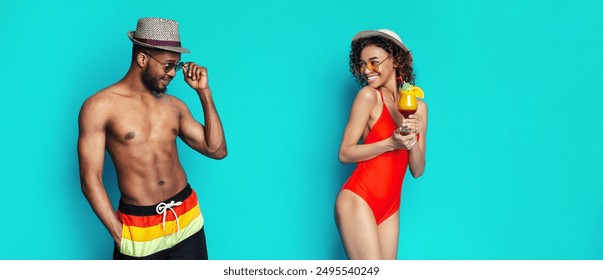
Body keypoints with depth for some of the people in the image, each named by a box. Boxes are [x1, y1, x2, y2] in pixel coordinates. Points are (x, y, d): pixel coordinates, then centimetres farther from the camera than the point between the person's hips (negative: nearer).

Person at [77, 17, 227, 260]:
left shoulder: (174, 105, 7)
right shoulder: (100, 106, -6)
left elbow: (217, 150, 5)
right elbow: (90, 180, -8)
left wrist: (204, 92, 1)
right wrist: (119, 235, -13)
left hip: (187, 219, 4)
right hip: (138, 229, -4)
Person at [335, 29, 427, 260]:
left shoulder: (419, 107, 11)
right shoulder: (369, 96, -3)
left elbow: (417, 170, 10)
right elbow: (345, 154, -7)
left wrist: (412, 141, -9)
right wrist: (391, 143, -18)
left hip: (390, 207, 6)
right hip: (358, 199, -6)